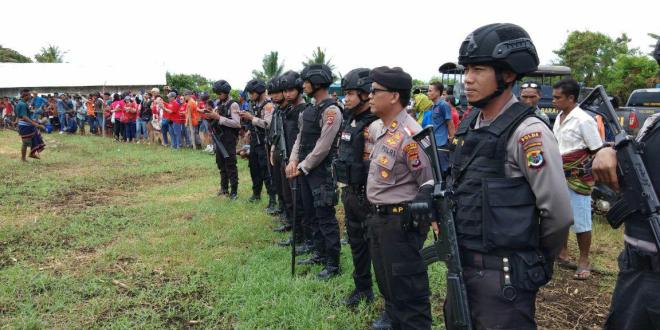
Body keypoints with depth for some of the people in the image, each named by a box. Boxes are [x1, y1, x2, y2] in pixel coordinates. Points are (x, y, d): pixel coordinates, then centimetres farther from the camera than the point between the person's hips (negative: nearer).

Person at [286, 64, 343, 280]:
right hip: (305, 170, 9)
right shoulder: (310, 109, 13)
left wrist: (302, 167, -13)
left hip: (322, 172, -9)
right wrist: (293, 161, 0)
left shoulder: (331, 111, -16)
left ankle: (332, 264, 8)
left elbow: (322, 148, -19)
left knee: (325, 217, -3)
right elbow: (301, 136, 14)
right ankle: (320, 253, 32)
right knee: (311, 214, 17)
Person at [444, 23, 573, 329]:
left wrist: (536, 260, -1)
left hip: (503, 277, -7)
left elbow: (558, 214, -16)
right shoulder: (469, 123, 5)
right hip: (461, 266, 8)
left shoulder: (527, 132, -18)